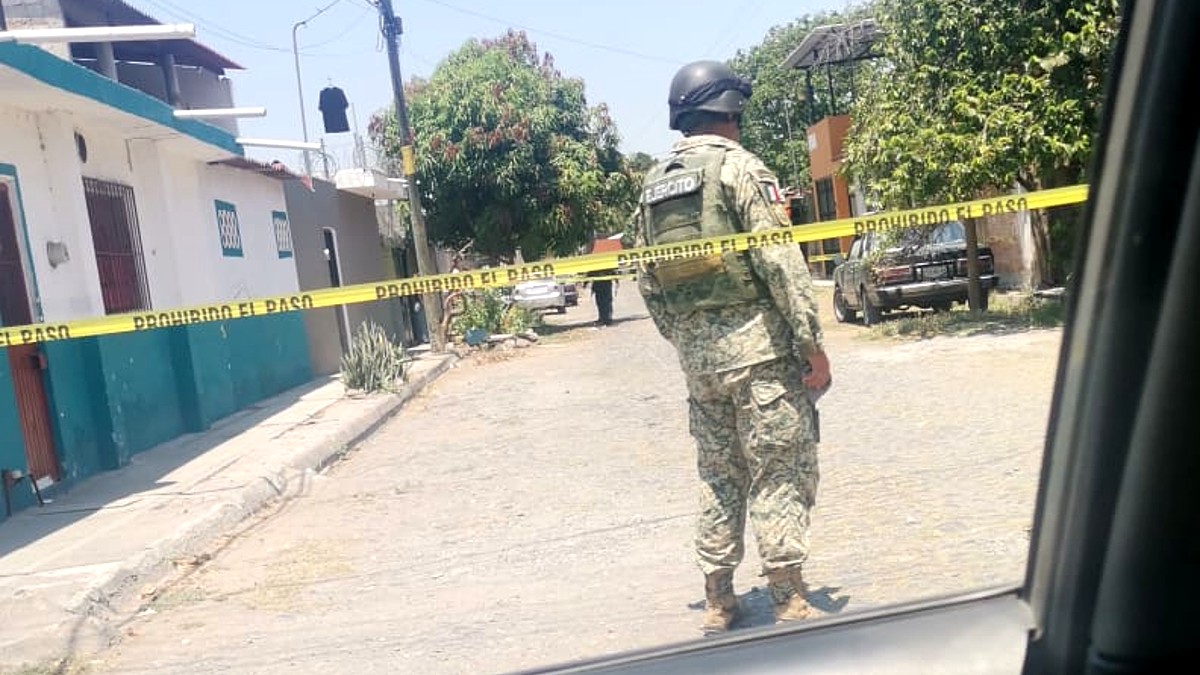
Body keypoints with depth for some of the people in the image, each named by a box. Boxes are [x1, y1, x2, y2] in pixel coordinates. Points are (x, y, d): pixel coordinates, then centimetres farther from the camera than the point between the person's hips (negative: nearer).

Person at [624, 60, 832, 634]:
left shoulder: (654, 184, 13)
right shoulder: (739, 166, -6)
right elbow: (780, 262, -14)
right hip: (756, 343, -6)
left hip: (696, 353, 6)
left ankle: (718, 601, 23)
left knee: (718, 474, 15)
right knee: (780, 473, 2)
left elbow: (647, 280, 13)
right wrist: (812, 343, -10)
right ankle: (789, 601, 7)